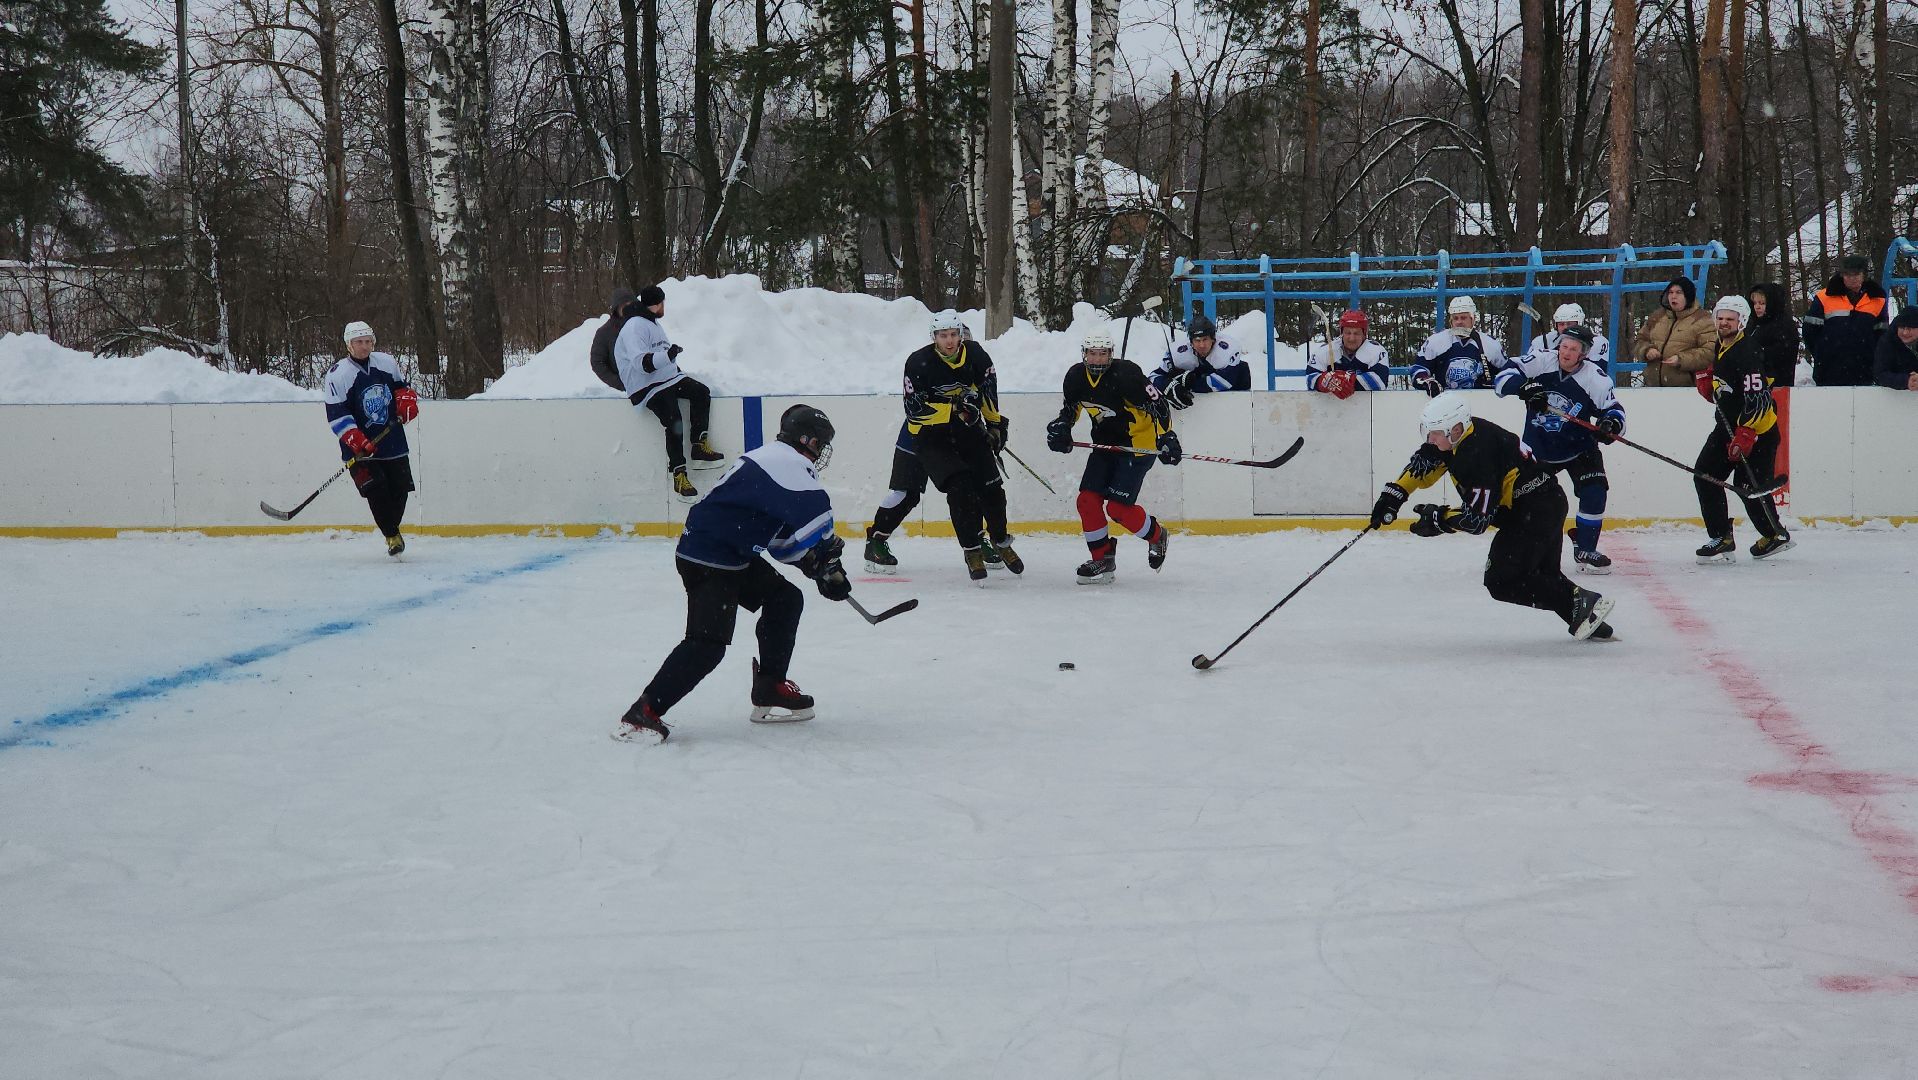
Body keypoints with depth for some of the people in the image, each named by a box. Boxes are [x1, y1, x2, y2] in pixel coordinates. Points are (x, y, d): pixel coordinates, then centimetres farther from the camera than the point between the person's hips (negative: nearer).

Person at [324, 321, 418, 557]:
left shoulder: (387, 362, 5)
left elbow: (402, 385, 22)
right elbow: (336, 415, -13)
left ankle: (391, 528, 24)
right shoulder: (338, 375, -10)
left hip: (393, 441, 4)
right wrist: (356, 440, -24)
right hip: (360, 447, -4)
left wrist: (407, 402, 0)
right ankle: (392, 537, -6)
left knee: (399, 488, 2)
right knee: (376, 491, -15)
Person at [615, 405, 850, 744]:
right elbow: (814, 511, -27)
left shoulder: (772, 458, 19)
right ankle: (641, 715, -17)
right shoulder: (787, 463, -13)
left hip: (734, 556, 11)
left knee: (785, 599, 17)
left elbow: (783, 534, 23)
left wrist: (815, 561, 13)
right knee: (708, 643, -18)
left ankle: (770, 693, 22)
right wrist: (826, 566, -14)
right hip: (706, 559, -11)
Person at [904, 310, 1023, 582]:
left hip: (967, 429, 4)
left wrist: (995, 424, 14)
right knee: (960, 487, -20)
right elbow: (915, 409, -22)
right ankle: (972, 550, -8)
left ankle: (1001, 542, 26)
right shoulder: (919, 363, -18)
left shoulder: (975, 354, -6)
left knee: (991, 486, 1)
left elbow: (988, 386, 12)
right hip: (930, 435, -4)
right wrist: (954, 407, -30)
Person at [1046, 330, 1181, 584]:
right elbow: (1071, 407, 15)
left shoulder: (1126, 374, -24)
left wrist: (1166, 437, -30)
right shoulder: (1076, 377, -3)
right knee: (1088, 500, -4)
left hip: (1139, 444, -7)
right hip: (1106, 444, 7)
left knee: (1117, 507, -12)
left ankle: (1156, 536, 15)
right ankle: (1103, 558, 10)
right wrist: (1060, 427, -4)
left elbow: (1156, 403, -21)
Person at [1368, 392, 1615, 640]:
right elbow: (1422, 463, 16)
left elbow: (1478, 519, -27)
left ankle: (1580, 603, -13)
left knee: (1503, 582, -9)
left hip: (1535, 511, -10)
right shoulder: (1457, 435, 0)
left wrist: (1438, 518, -16)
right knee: (1544, 576, 19)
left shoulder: (1478, 454, -27)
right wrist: (1393, 495, 8)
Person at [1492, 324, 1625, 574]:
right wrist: (1523, 386, -35)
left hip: (1578, 447, -1)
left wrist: (1611, 424, -34)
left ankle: (1585, 550, 0)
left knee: (1594, 491, -15)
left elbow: (1613, 409, -11)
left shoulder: (1596, 378, -16)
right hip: (1537, 446, 1)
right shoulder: (1539, 362, -15)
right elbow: (1503, 377, -16)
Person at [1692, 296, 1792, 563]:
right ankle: (1721, 539, 3)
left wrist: (1745, 436, -31)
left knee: (1749, 485, -7)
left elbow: (1757, 398, -27)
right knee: (1705, 476, 0)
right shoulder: (1720, 350, 10)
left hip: (1758, 430, -9)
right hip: (1728, 426, 9)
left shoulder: (1747, 353, -20)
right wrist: (1707, 384, 0)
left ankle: (1775, 535, 15)